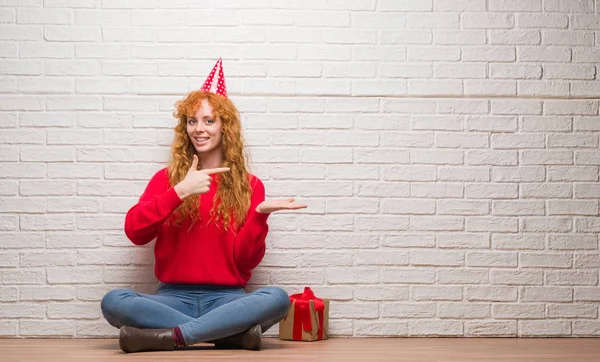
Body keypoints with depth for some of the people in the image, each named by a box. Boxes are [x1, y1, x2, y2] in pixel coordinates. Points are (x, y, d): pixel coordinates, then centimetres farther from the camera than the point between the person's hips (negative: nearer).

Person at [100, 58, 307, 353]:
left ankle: (169, 336, -31)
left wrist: (260, 214, -14)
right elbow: (135, 232, -7)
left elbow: (245, 261, 1)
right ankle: (232, 332, -28)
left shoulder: (248, 185, 8)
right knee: (113, 301, -30)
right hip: (174, 297, 1)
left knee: (277, 298, -32)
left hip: (226, 298, -1)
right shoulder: (166, 178, 10)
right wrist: (179, 191, -16)